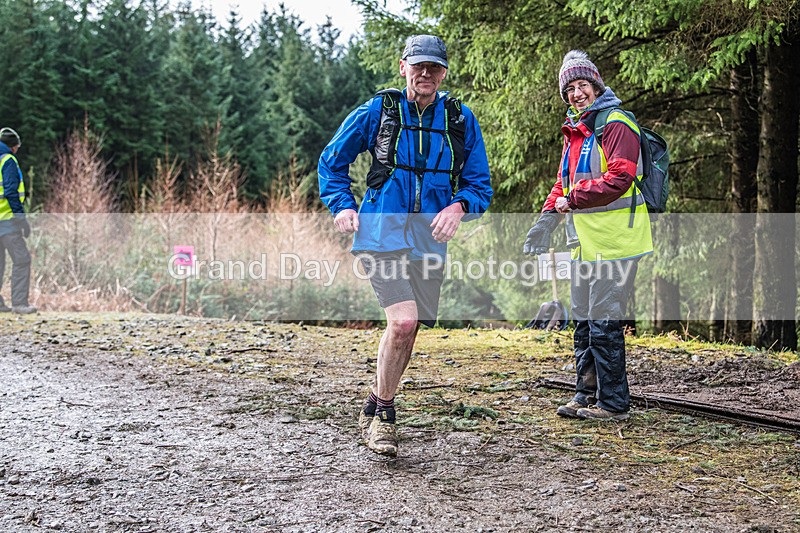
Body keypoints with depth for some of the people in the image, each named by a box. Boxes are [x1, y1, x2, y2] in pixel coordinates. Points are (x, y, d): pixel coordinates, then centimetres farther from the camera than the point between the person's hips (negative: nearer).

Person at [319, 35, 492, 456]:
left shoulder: (461, 120, 6)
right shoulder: (378, 111, 0)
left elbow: (480, 185, 9)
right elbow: (332, 161, 11)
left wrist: (459, 207, -12)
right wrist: (342, 206, -3)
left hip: (429, 238, 4)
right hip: (381, 232, -4)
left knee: (408, 330, 9)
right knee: (403, 321, -19)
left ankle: (373, 410, 30)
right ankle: (382, 414, 0)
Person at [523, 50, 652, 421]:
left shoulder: (616, 124, -11)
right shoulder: (574, 131, 18)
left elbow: (619, 178, -23)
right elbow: (564, 183, 22)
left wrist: (573, 199, -19)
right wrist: (548, 217, 7)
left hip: (614, 241, -9)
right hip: (584, 242, 10)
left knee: (604, 322, -7)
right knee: (584, 321, 15)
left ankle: (613, 402, 2)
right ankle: (587, 395, 25)